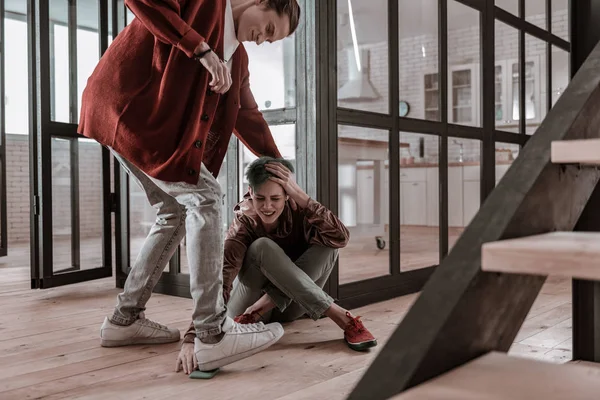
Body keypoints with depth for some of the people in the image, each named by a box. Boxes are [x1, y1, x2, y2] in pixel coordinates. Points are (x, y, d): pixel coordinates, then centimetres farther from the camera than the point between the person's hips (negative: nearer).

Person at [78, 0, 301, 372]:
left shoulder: (237, 56, 18)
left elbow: (248, 116, 23)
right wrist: (201, 48, -22)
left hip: (160, 121, 9)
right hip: (128, 104, -9)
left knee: (177, 211, 9)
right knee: (204, 196, -14)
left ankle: (125, 319, 18)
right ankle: (213, 334, -15)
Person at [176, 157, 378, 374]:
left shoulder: (297, 212, -15)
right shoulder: (244, 223, -21)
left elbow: (340, 238, -32)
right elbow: (220, 277, -35)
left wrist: (300, 196, -36)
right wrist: (192, 337, -48)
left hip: (288, 307, 2)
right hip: (248, 306, -2)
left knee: (327, 245, -21)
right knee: (262, 246, -31)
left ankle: (261, 309, -27)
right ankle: (342, 318, -34)